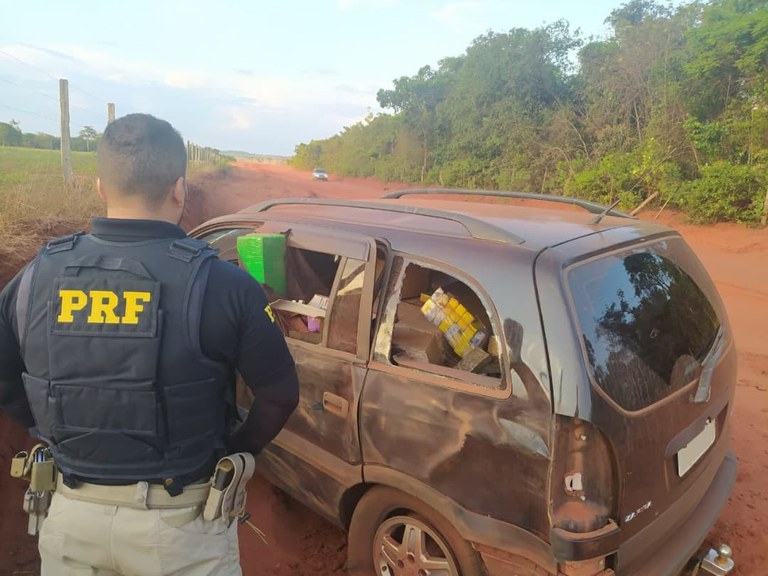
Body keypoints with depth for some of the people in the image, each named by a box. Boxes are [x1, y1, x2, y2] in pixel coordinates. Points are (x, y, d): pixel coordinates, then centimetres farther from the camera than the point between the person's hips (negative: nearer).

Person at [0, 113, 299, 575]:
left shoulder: (38, 276, -8)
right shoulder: (221, 284, -19)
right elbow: (280, 394, -12)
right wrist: (237, 450, 4)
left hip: (72, 512, 3)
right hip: (179, 518, -2)